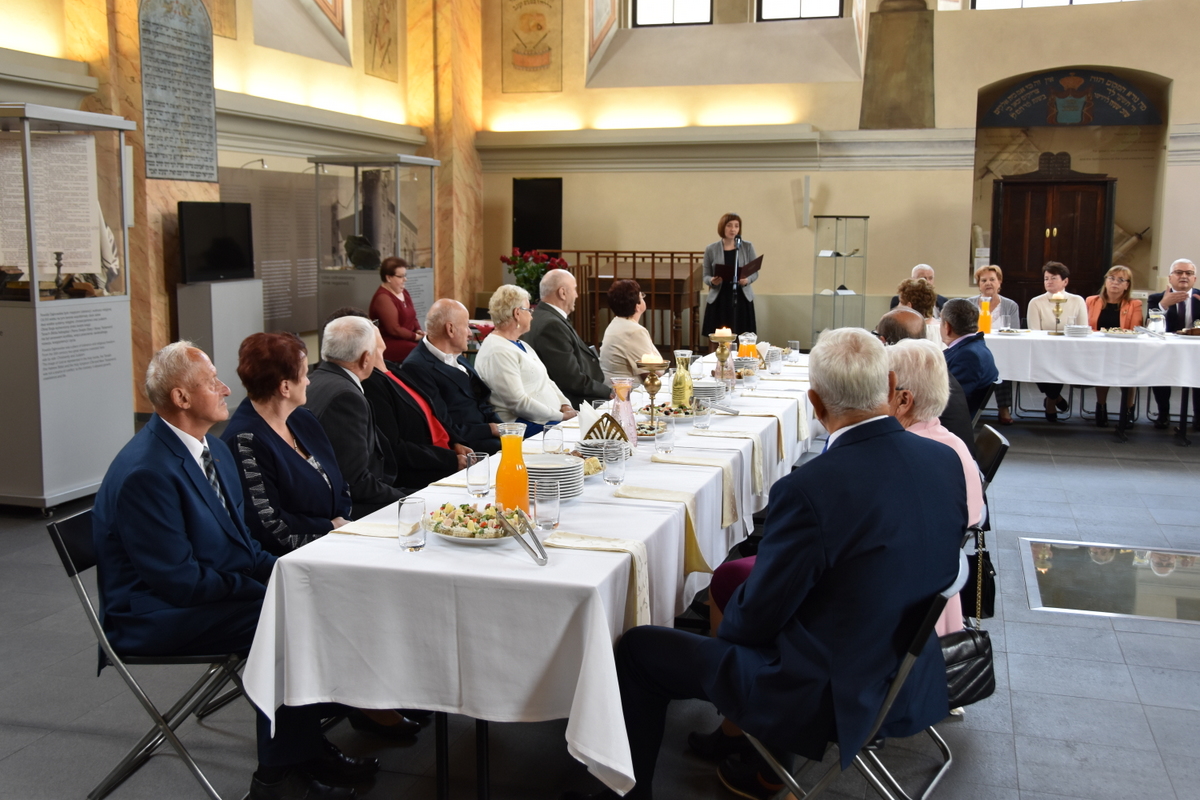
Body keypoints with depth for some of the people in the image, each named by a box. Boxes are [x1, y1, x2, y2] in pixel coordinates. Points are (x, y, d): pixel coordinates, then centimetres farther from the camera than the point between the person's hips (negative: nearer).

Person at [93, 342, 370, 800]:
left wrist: (282, 572, -3)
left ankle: (308, 745, 2)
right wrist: (262, 589, -19)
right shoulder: (145, 471, -22)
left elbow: (240, 540, 15)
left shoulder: (213, 449, 8)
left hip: (219, 587, 9)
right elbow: (178, 579, -23)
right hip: (156, 616, -9)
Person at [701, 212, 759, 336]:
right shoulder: (711, 249, 3)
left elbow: (755, 272, 8)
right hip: (719, 301, 0)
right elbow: (706, 276, 7)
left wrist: (748, 280, -14)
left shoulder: (747, 247, 5)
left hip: (742, 299, 1)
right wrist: (712, 281, -16)